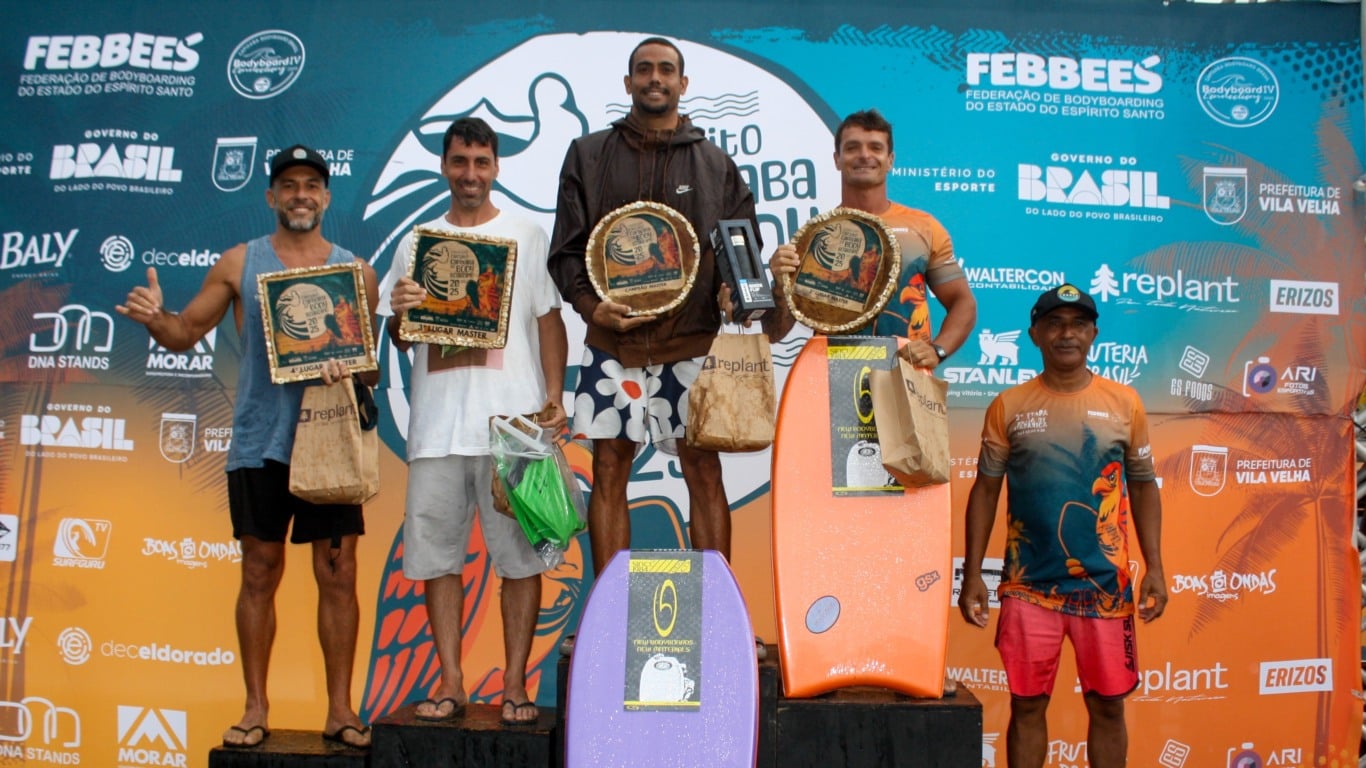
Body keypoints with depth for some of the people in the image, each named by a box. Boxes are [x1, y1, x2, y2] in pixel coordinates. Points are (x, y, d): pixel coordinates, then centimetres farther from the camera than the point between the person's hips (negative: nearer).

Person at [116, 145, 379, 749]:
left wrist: (351, 371, -14)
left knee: (338, 574, 1)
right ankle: (256, 708, 16)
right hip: (259, 443, 0)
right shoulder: (239, 263, 8)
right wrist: (154, 318, -12)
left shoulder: (355, 270, 8)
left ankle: (339, 709, 10)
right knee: (260, 573, 5)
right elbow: (186, 333, 9)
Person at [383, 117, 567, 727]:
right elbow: (399, 339, 14)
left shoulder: (526, 237, 10)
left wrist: (554, 397, -7)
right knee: (435, 553, 4)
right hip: (437, 424, 3)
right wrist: (399, 312, -9)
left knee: (519, 554, 0)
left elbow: (550, 323, 5)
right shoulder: (417, 243, 16)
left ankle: (515, 684, 9)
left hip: (513, 421, -2)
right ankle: (451, 682, 14)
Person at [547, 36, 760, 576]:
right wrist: (590, 304, -10)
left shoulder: (716, 163, 13)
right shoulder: (588, 155, 12)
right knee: (609, 469, 3)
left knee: (703, 470, -2)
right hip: (612, 339, 1)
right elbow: (565, 249, 7)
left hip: (693, 342, 0)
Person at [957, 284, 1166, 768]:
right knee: (1027, 705, 8)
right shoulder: (1009, 406, 0)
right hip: (1029, 586, -1)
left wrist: (1154, 568, 1)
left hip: (1105, 584, 1)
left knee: (1107, 706, 9)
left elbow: (1143, 487, 8)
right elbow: (985, 490, 3)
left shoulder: (1124, 403, 3)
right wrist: (972, 574, -2)